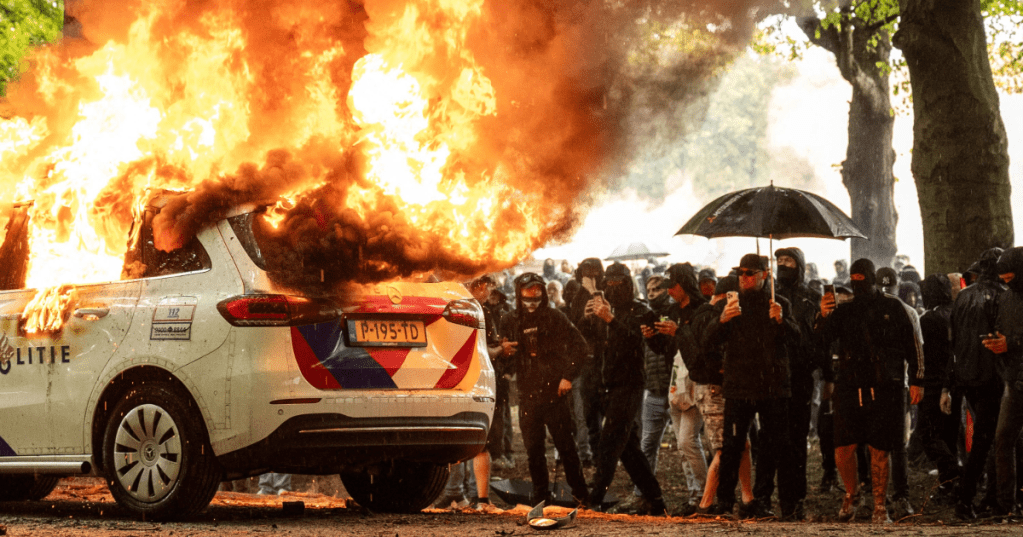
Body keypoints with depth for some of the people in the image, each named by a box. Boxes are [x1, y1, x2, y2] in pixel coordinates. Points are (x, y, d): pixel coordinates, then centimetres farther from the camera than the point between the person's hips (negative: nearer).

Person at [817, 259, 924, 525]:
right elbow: (822, 342, 1)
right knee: (844, 448, -6)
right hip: (850, 387, 1)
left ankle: (880, 507, 10)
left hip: (885, 389, -1)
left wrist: (917, 380, 1)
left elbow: (911, 345, 7)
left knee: (880, 449, 0)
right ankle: (851, 493, 20)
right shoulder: (843, 309, 10)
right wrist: (824, 316, -17)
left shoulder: (892, 307, 7)